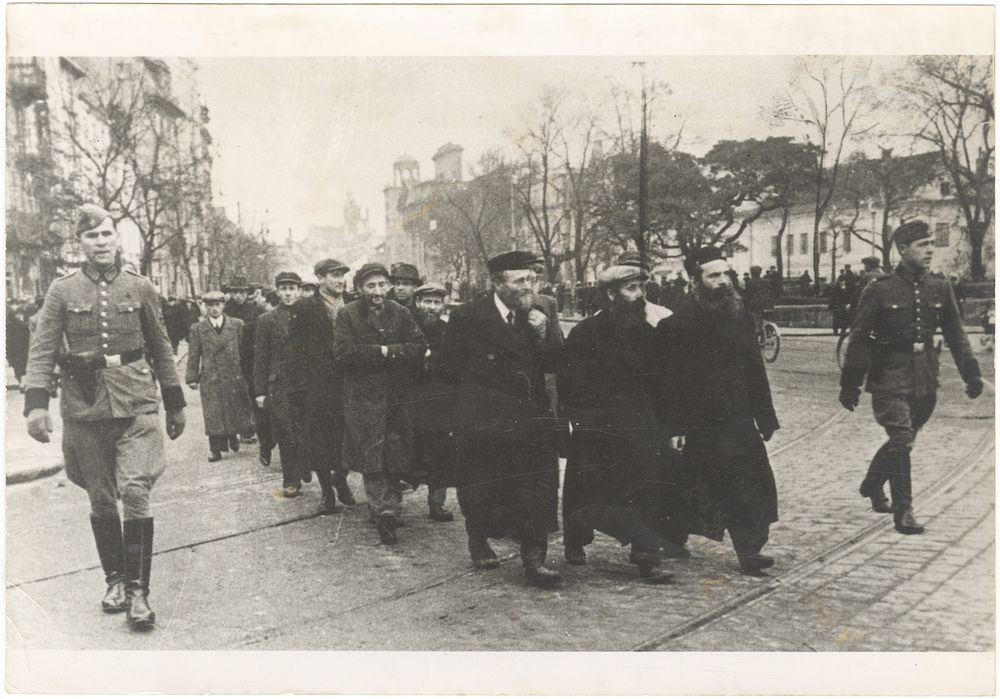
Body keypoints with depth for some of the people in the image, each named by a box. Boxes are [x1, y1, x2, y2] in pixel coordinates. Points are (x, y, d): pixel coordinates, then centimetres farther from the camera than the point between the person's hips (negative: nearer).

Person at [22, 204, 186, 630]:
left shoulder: (140, 288, 5)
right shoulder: (62, 291, 4)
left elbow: (161, 350, 10)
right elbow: (42, 351, 0)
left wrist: (175, 404, 12)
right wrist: (36, 403, -13)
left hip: (136, 404, -1)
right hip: (84, 408, 1)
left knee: (135, 492, -11)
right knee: (101, 501, 9)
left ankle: (138, 590, -2)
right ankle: (114, 580, 26)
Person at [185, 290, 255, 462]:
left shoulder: (237, 325, 5)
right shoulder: (197, 329, 5)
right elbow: (193, 356, 4)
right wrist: (192, 378, -3)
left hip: (235, 378, 1)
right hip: (210, 380, -1)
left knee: (238, 413, 7)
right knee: (214, 416, 0)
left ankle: (234, 436, 32)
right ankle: (216, 448, 8)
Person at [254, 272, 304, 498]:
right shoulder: (266, 320, 6)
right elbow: (260, 359, 4)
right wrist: (259, 391, -1)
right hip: (278, 387, -1)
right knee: (285, 437, 1)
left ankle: (295, 479, 15)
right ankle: (291, 481, 11)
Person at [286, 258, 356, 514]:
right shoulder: (304, 308, -1)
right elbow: (296, 350, -5)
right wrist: (301, 386, -12)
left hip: (347, 385, 3)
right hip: (315, 387, -3)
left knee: (346, 438, 6)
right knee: (318, 442, 3)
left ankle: (340, 478, 30)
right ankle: (326, 490, 19)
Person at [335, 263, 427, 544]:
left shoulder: (400, 313, 9)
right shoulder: (347, 315, 1)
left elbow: (419, 348, 0)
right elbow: (344, 351, -12)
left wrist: (389, 351, -13)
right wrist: (382, 351, -12)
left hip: (396, 396, 3)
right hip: (363, 397, -2)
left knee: (397, 457, 4)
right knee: (371, 458, -8)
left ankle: (382, 509, 19)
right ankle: (386, 510, -6)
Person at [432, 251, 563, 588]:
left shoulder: (536, 317, 6)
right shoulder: (467, 316, -9)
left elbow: (552, 365, 4)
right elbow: (442, 367, -4)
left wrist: (543, 335, -11)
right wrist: (475, 384, 1)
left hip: (529, 419, 3)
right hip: (484, 420, -3)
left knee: (537, 491, -6)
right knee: (481, 490, 11)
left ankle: (534, 560, 1)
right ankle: (479, 544, 37)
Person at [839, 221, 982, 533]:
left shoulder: (940, 289, 5)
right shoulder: (879, 290, -9)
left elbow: (955, 334, 12)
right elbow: (859, 339, -7)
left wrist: (971, 373, 6)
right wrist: (850, 384, -8)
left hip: (925, 382, 5)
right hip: (889, 381, -5)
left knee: (902, 440, 15)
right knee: (901, 440, -10)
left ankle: (872, 484, 38)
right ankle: (903, 510, 0)